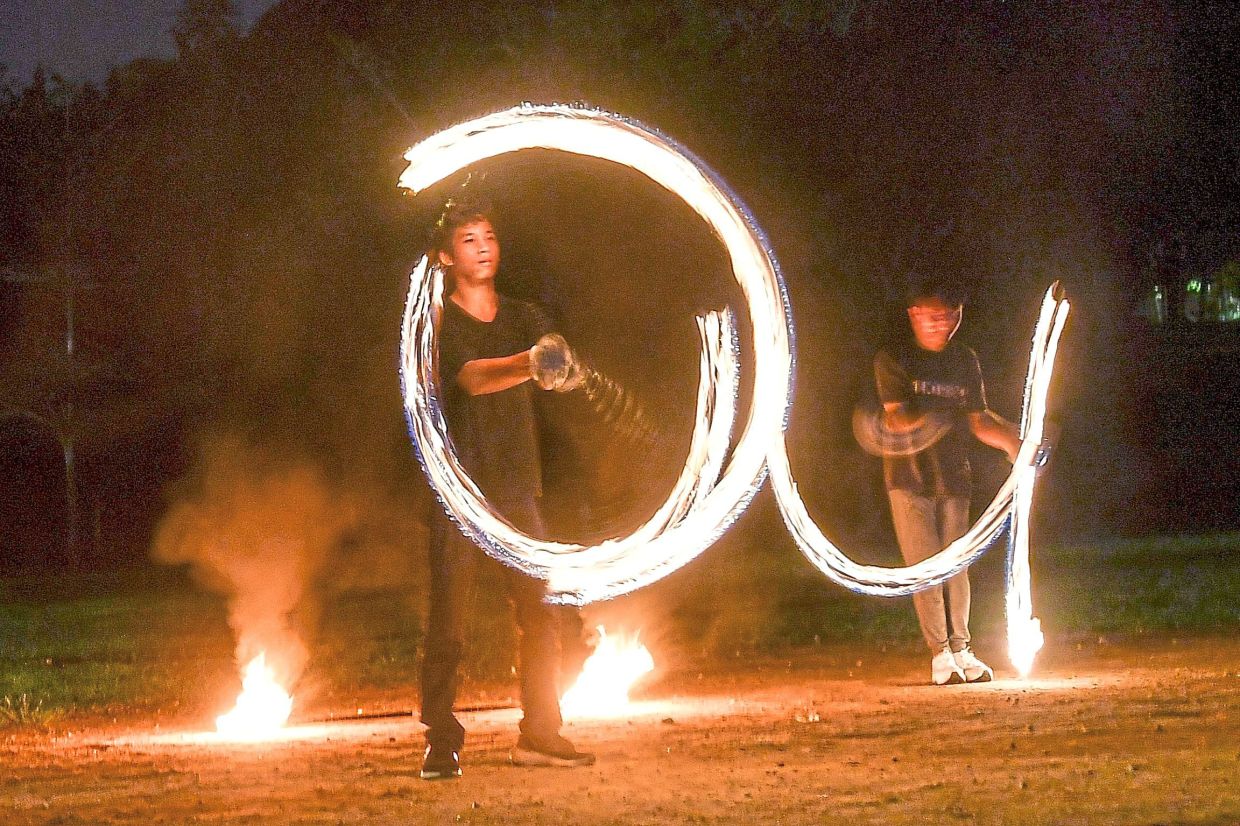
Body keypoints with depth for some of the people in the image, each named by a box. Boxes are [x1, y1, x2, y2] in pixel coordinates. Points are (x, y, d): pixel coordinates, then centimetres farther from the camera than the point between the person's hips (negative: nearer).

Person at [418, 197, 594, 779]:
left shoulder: (521, 317, 13)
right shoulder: (439, 324, -2)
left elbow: (552, 355, -7)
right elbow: (471, 378, -21)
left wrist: (557, 366, -32)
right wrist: (526, 365, -40)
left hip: (515, 489, 4)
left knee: (540, 616, 1)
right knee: (448, 622, -6)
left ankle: (540, 735, 11)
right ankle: (440, 743, 0)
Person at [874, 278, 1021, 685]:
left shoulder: (965, 361, 12)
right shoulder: (893, 359, -1)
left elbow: (978, 419, 13)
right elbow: (895, 418, -11)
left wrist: (1008, 437, -7)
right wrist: (930, 417, -31)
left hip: (953, 476, 4)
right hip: (909, 476, -4)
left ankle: (960, 651, 7)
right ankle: (940, 653, -6)